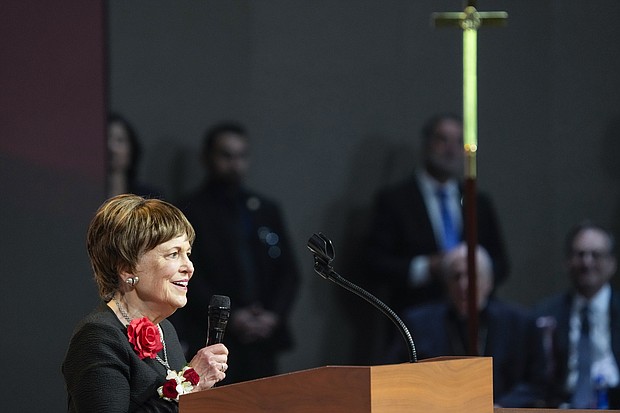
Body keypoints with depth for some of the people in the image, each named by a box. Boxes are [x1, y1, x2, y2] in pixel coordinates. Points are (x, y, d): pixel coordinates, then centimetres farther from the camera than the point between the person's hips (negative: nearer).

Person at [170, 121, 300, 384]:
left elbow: (288, 271, 16)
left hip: (263, 342, 4)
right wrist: (229, 316, -12)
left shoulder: (266, 211, 19)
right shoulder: (190, 212, 4)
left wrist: (274, 314, -1)